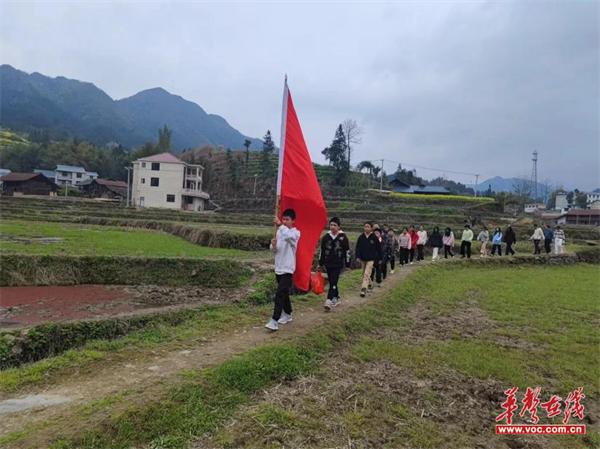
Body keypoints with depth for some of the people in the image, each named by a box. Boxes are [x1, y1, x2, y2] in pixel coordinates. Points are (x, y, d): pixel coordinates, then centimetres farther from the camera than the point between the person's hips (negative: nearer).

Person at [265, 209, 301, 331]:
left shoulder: (295, 233, -12)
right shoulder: (280, 231, 8)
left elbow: (289, 236, -37)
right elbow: (274, 250, 11)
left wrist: (280, 225, -30)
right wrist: (273, 245, -11)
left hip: (287, 269, -7)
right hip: (278, 268, 7)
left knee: (279, 295, -14)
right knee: (284, 293, 18)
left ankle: (274, 321, -13)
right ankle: (287, 314, 33)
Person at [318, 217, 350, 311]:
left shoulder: (343, 237, -3)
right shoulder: (326, 237, 5)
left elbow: (347, 251, 1)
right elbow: (322, 251, 12)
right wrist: (320, 263, 13)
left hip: (338, 264, -4)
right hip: (328, 264, 4)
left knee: (333, 282, -12)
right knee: (332, 282, 12)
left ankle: (329, 301, -16)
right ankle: (336, 297, 30)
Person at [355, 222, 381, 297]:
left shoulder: (374, 238, -8)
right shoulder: (361, 237, -2)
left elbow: (379, 248, 0)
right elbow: (358, 248, 2)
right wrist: (357, 256, -7)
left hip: (370, 259, -4)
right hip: (362, 259, 4)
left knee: (366, 274, -13)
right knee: (364, 273, 17)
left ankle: (364, 289, -16)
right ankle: (370, 284, 39)